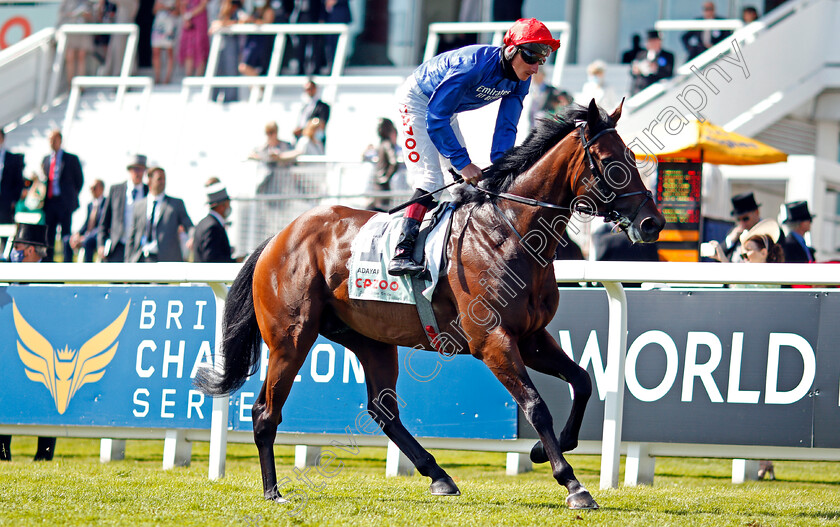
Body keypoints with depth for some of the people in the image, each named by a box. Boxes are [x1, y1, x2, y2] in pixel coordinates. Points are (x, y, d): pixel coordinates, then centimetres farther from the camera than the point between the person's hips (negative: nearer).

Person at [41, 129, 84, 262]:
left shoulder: (71, 159, 3)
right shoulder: (46, 160, 16)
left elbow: (79, 180, 6)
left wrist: (71, 197, 3)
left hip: (64, 202, -4)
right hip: (49, 201, 4)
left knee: (66, 235, -5)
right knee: (48, 235, 3)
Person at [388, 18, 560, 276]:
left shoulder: (520, 79, -14)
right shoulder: (475, 65, -38)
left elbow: (506, 127, -7)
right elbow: (435, 119, -35)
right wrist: (463, 163, -35)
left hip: (446, 108, 8)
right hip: (418, 99, -8)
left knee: (466, 180, 8)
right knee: (432, 178, -19)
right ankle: (401, 254, -25)